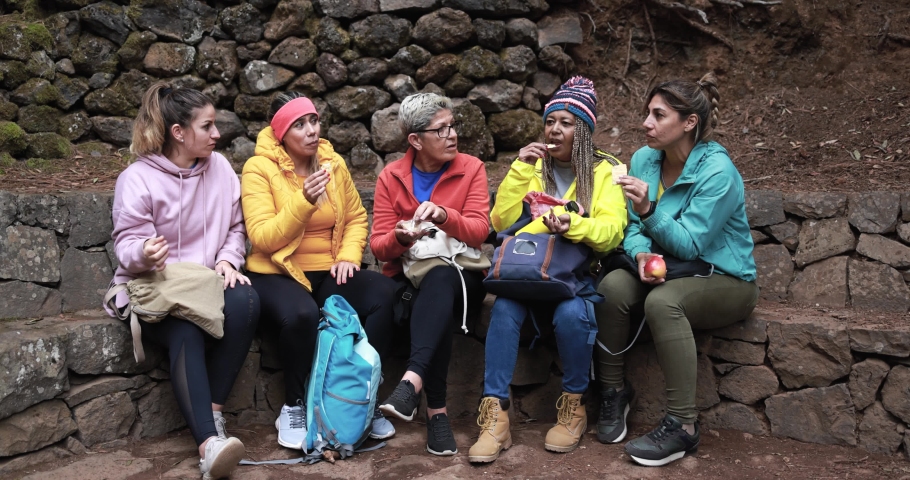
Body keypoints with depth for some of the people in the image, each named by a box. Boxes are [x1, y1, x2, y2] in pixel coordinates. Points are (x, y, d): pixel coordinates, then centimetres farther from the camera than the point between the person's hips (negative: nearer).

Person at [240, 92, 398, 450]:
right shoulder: (259, 168, -8)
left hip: (327, 273, 4)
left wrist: (349, 255, -6)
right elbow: (263, 238, -15)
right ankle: (294, 407, -11)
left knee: (385, 294, -25)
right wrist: (304, 200, -26)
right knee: (301, 314, -38)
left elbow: (356, 217, 13)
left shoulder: (333, 162, 6)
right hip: (277, 274, -4)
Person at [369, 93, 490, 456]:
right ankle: (437, 411, -30)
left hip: (459, 275, 0)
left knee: (440, 278, -36)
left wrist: (443, 215, -27)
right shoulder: (391, 176, 5)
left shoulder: (470, 169, 3)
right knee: (438, 307, -33)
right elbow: (379, 246, 1)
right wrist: (400, 237, -23)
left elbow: (478, 231, -8)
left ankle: (413, 380, -48)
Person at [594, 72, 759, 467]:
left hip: (724, 281, -5)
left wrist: (648, 211, -36)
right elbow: (632, 228, 1)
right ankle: (613, 390, -6)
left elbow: (689, 245, -22)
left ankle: (682, 426, -24)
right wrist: (641, 254, -21)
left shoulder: (717, 171, -20)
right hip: (666, 272, 5)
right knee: (613, 286, -26)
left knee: (663, 301, -35)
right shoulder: (644, 158, -2)